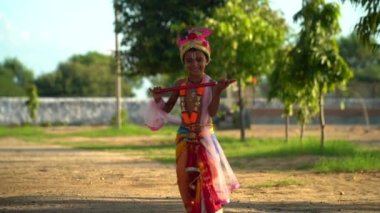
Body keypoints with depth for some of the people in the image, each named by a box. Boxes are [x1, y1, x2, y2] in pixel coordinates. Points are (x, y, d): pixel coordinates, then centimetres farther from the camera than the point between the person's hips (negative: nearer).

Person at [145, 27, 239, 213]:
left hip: (204, 138, -4)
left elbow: (212, 112, -24)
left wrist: (217, 93, -38)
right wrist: (158, 99, -10)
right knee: (186, 179, 8)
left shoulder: (211, 85, -12)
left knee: (207, 178, -9)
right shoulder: (180, 85, 0)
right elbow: (167, 109, 10)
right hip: (184, 138, 4)